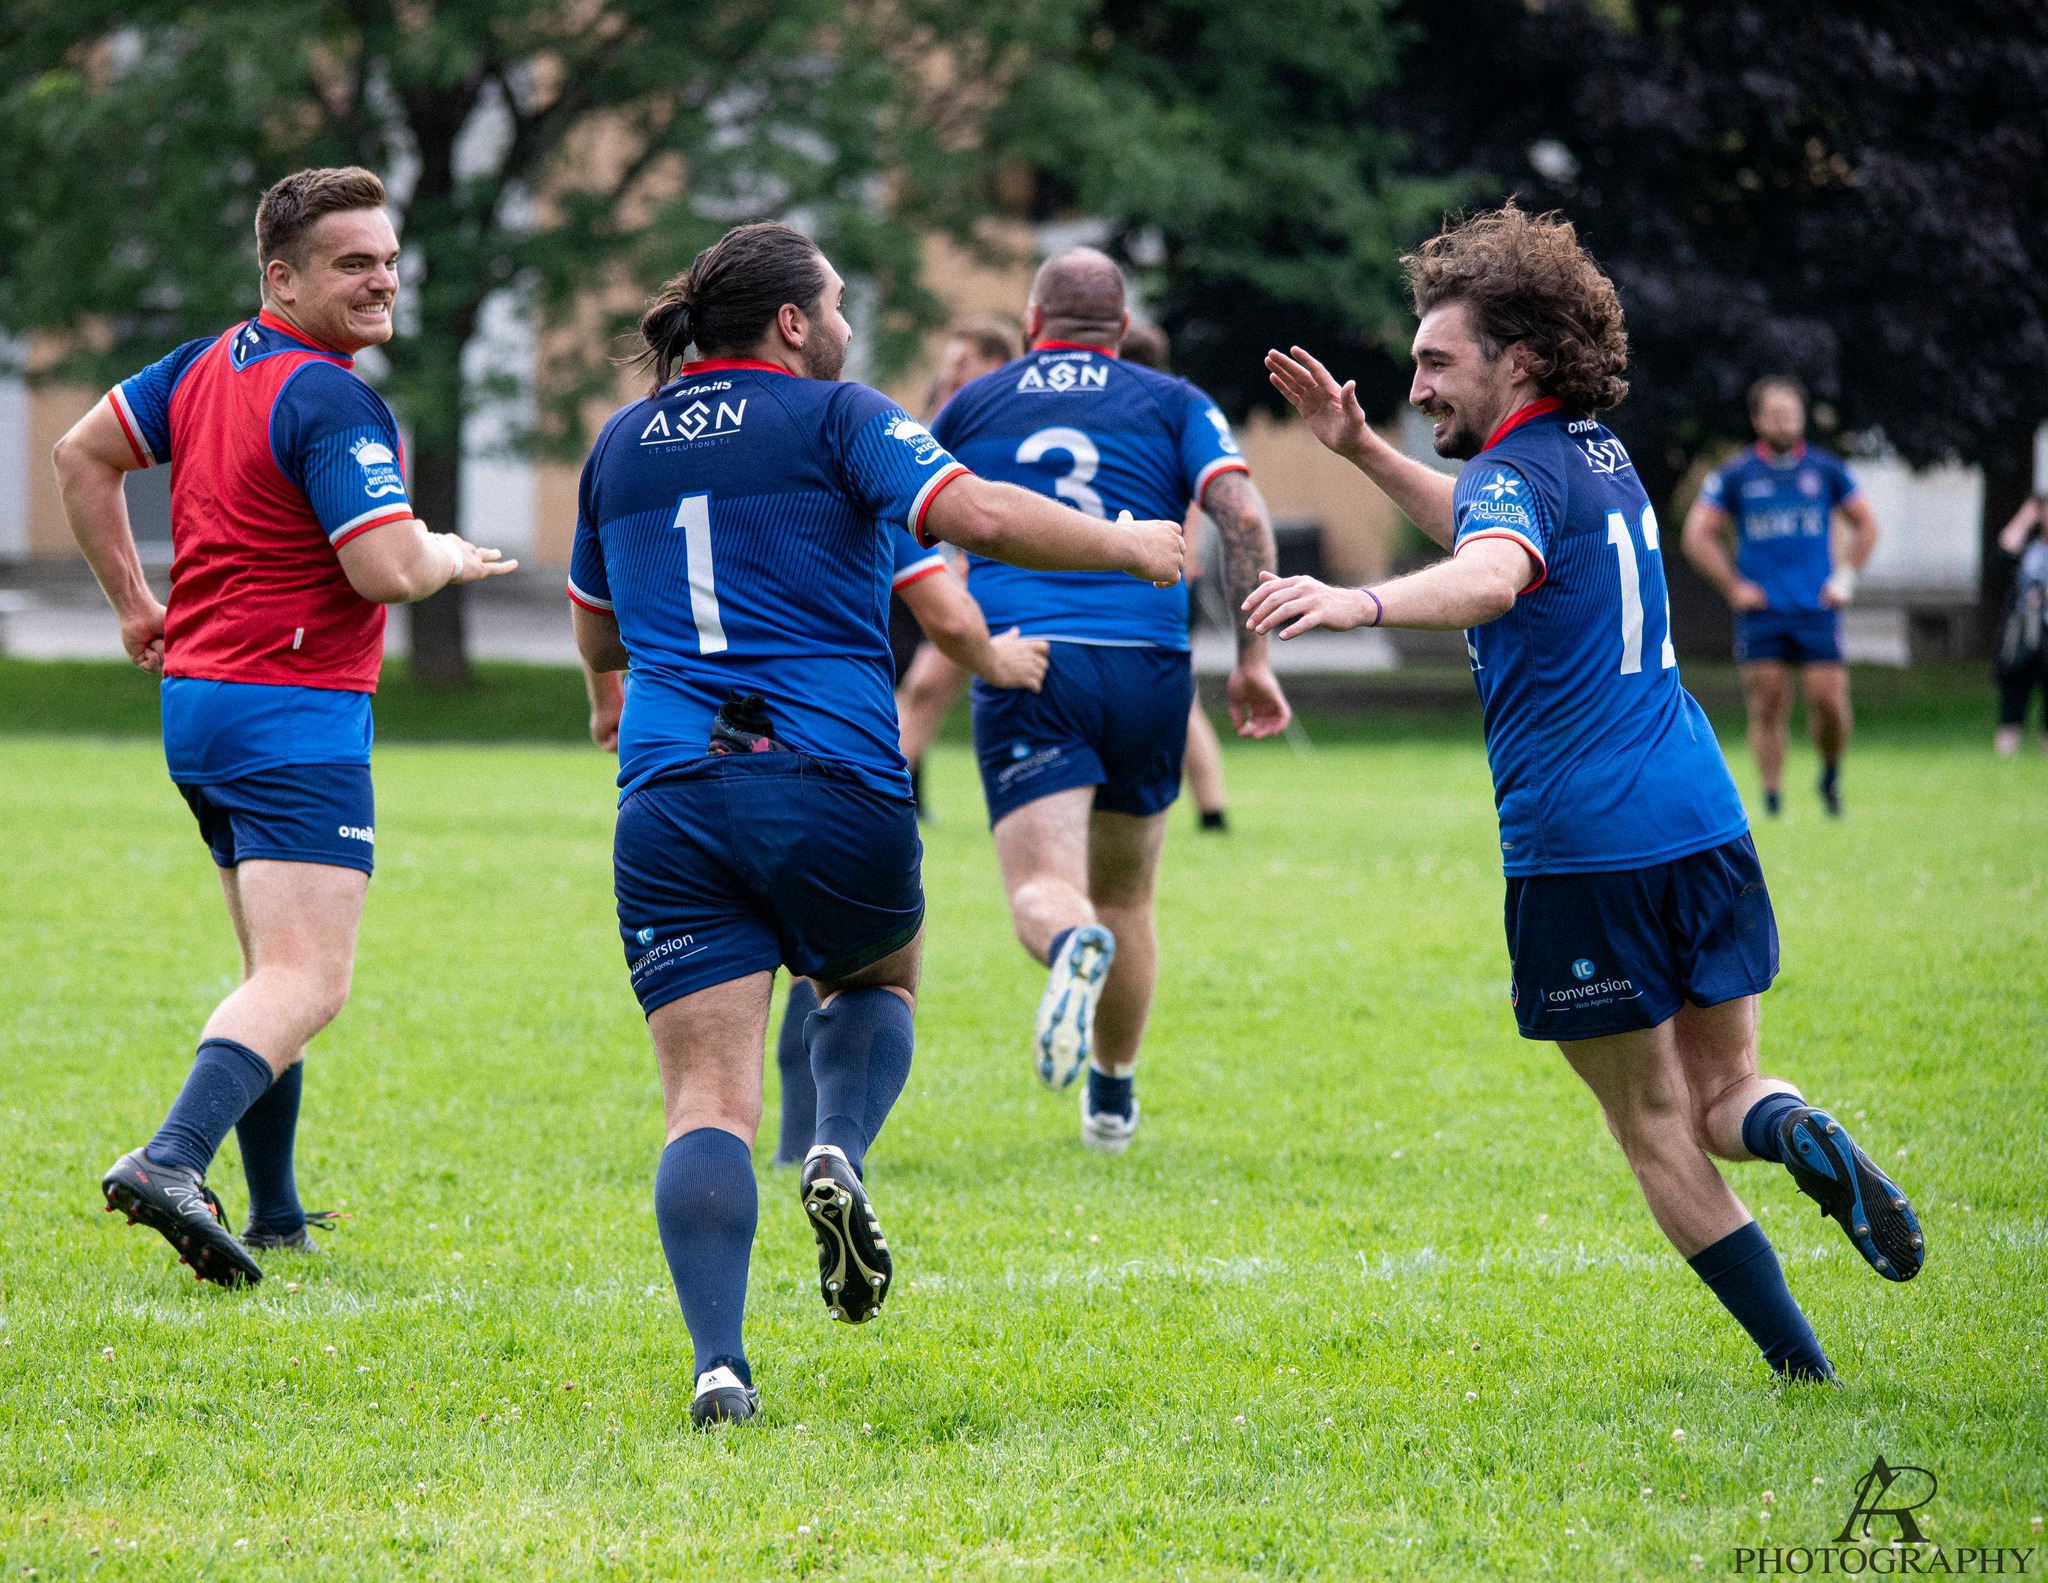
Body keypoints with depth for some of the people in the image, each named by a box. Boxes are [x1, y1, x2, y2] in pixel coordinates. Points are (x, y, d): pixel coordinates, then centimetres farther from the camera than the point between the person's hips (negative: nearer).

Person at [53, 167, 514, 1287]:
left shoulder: (208, 365, 10)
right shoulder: (334, 404, -17)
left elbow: (82, 455, 20)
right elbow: (386, 569, -24)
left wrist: (134, 600, 25)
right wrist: (454, 558, -2)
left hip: (195, 693, 10)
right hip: (296, 713, -10)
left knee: (277, 971, 20)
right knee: (309, 983, -17)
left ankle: (272, 1218, 23)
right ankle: (171, 1163, -35)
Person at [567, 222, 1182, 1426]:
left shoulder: (621, 445, 17)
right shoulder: (833, 418, 2)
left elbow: (596, 636, 28)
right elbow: (973, 515, -13)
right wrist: (1124, 545, 0)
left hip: (668, 805, 3)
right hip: (835, 788, -2)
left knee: (708, 1101, -2)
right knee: (879, 973, 29)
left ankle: (720, 1363, -20)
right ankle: (842, 1154, -1)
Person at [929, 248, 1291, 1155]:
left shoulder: (973, 406, 14)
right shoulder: (1172, 403, 12)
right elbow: (1243, 517, -3)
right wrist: (1253, 658, 1)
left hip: (1026, 667, -2)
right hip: (1149, 667, 2)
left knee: (1043, 890, -13)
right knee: (1124, 898, 20)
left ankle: (1074, 945, -49)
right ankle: (1112, 1099, 30)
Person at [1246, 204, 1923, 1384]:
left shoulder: (1517, 472, -11)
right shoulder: (1599, 453, 15)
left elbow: (1491, 577, -35)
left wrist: (1362, 603, -52)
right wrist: (1362, 449, 27)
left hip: (1581, 849, -7)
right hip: (1701, 818, 7)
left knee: (1656, 1127, 6)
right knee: (1722, 1089, 17)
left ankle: (1800, 1363, 1)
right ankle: (1800, 1134, -19)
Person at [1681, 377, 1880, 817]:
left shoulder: (1825, 468, 5)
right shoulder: (1734, 474, 0)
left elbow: (1866, 525, 16)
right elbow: (1697, 535, 3)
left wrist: (1844, 578, 6)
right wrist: (1734, 587, -2)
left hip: (1817, 608, 1)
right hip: (1761, 611, -1)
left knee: (1829, 702, -7)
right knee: (1768, 706, -3)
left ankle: (1831, 777, 18)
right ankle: (1771, 799, 2)